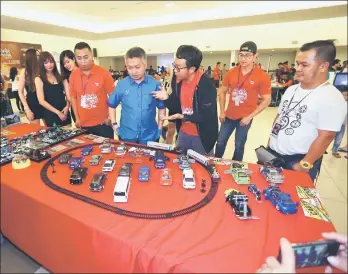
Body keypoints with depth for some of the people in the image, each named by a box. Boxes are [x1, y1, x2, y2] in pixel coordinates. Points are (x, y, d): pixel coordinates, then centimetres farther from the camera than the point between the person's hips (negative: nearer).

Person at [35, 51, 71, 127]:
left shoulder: (60, 77, 9)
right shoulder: (39, 79, -1)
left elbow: (68, 94, 6)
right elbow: (41, 101, -7)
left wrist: (67, 106, -12)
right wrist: (57, 112, -13)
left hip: (64, 113, 3)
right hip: (51, 115, -3)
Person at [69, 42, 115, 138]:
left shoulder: (103, 73, -9)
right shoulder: (73, 75, 0)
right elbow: (73, 97, 10)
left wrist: (110, 117, -8)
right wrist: (77, 118, 6)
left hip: (102, 123, -3)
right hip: (83, 125, 3)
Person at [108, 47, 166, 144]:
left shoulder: (155, 84, -7)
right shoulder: (121, 84, -3)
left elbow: (162, 108, 4)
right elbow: (112, 105, 10)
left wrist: (159, 129, 1)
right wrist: (114, 124, 3)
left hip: (150, 137, -1)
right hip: (126, 136, 1)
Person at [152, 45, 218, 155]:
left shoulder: (206, 86, -25)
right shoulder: (177, 80, -6)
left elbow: (208, 117, -24)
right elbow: (176, 107, 0)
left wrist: (183, 117, -29)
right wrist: (167, 98, -19)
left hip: (202, 136, -5)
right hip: (183, 133, 6)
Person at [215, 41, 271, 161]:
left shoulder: (262, 76, -10)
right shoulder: (231, 72, -1)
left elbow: (266, 100, -8)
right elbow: (222, 92, 9)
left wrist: (250, 116, -13)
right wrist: (222, 112, 3)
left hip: (245, 118, -3)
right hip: (229, 116, 4)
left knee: (239, 146, 9)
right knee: (220, 142, 11)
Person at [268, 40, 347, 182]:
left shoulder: (332, 98, -14)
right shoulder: (291, 89, 7)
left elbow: (325, 137, -17)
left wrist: (304, 165, -17)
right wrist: (271, 140, 11)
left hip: (297, 161, -6)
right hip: (273, 154, 7)